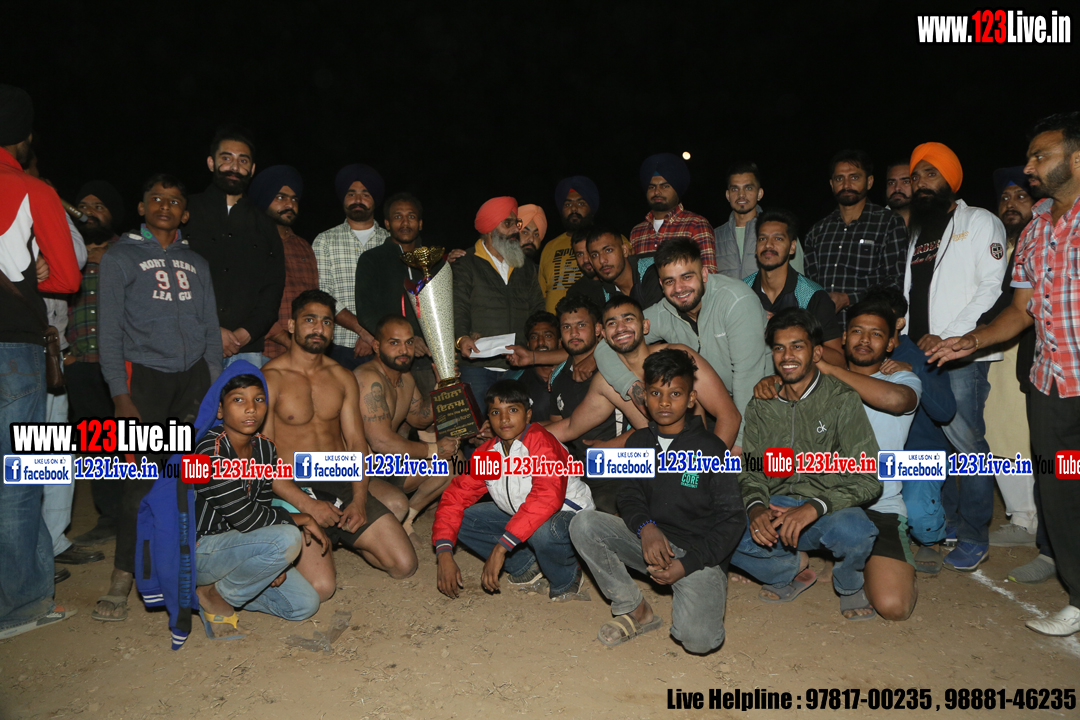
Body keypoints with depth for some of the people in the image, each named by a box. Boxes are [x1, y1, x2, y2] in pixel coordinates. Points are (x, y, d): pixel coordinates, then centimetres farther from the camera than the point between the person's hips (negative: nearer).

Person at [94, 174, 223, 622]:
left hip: (194, 373, 3)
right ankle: (122, 578, 1)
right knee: (142, 477, -9)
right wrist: (120, 395, -7)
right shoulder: (120, 257, 9)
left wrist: (214, 387, 7)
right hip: (146, 373, -3)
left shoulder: (196, 264, 19)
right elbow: (109, 331, 2)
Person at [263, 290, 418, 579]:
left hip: (342, 482, 5)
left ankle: (337, 535, 19)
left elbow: (357, 443, 6)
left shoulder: (343, 378, 9)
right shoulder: (270, 379, -8)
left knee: (404, 565, -2)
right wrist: (308, 504, -22)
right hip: (295, 491, -5)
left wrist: (359, 500, -10)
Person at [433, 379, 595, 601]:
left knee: (543, 531, -41)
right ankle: (527, 567, 2)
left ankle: (567, 581, -6)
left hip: (569, 516, -7)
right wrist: (444, 553, -19)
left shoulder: (541, 441, -25)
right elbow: (456, 496, -4)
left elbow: (548, 496, -41)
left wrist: (500, 547, -43)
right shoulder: (487, 453, -3)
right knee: (463, 519, -6)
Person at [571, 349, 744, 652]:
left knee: (698, 639, -28)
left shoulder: (711, 450, -9)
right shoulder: (638, 443, 5)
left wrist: (687, 564, -16)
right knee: (583, 524, -19)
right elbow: (630, 495, 6)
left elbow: (732, 519, -7)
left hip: (700, 553, -4)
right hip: (650, 541, 4)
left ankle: (694, 598, 10)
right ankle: (635, 610, -4)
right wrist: (645, 527, -18)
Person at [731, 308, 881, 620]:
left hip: (828, 511, -3)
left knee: (853, 530, -37)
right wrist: (756, 507, -18)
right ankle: (794, 567, 7)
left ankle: (849, 585, 3)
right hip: (776, 510, 3)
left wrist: (815, 507, -29)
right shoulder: (760, 405, 5)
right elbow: (751, 473, 5)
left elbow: (869, 480, -13)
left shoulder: (842, 399, -8)